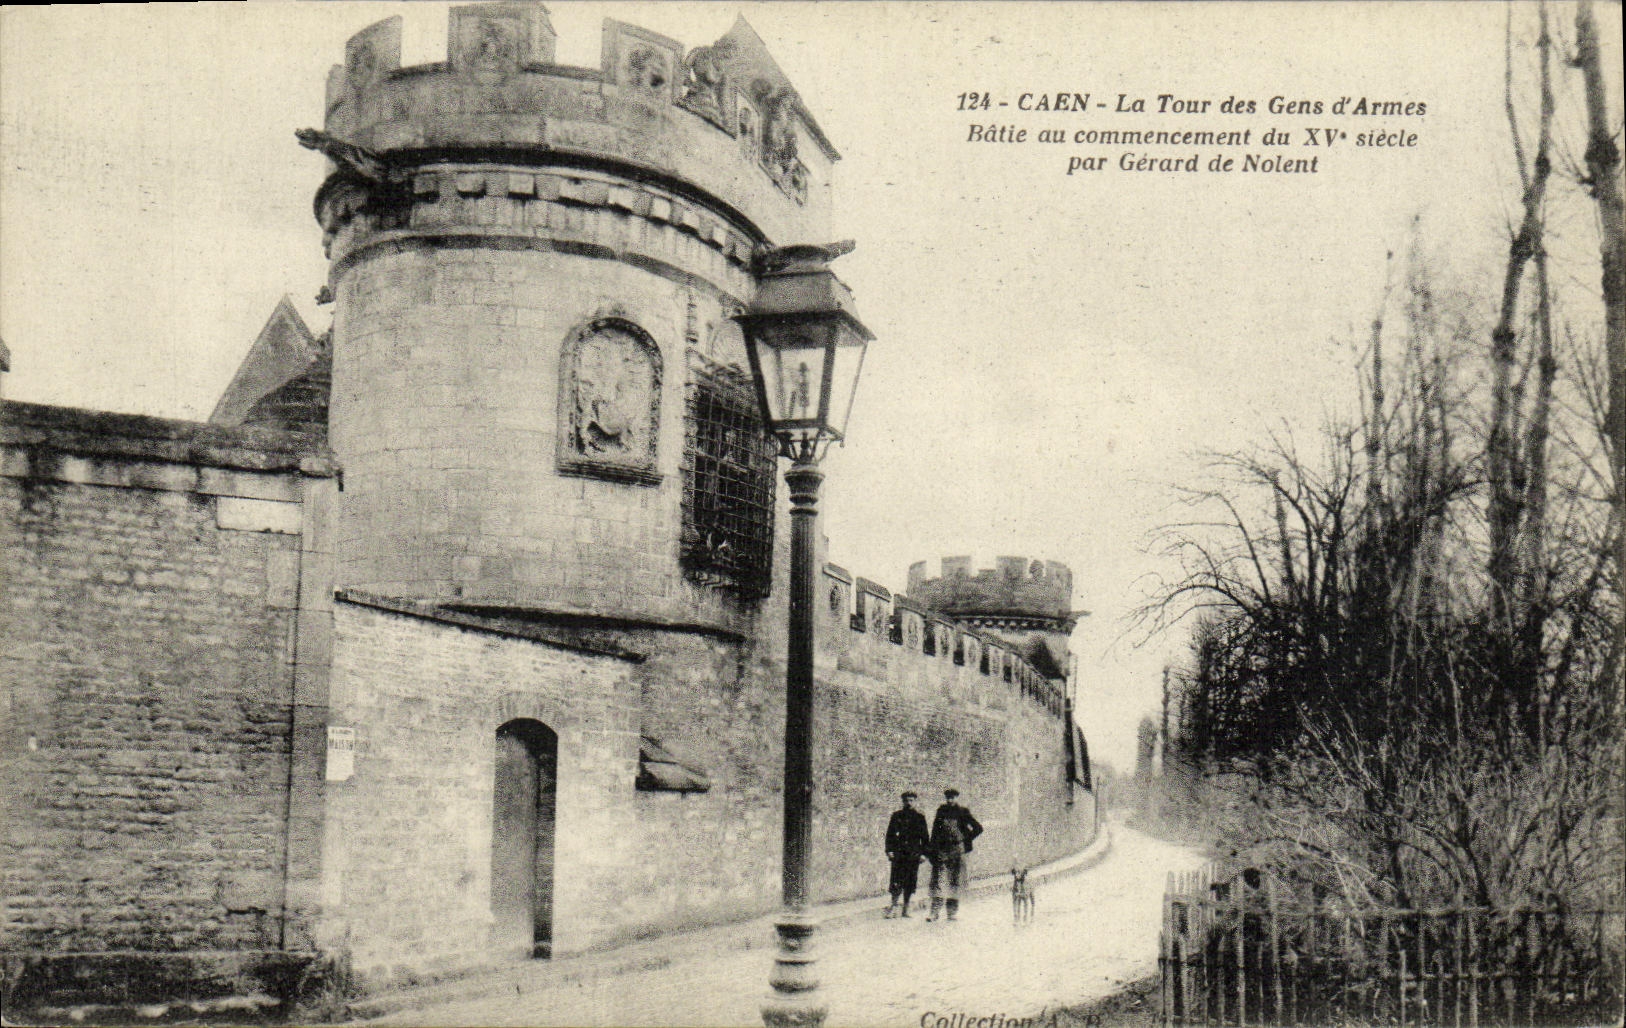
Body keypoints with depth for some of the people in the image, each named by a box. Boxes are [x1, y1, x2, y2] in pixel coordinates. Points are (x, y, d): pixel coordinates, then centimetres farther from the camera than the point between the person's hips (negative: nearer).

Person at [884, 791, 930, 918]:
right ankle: (894, 906, -2)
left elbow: (925, 837, 12)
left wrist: (923, 853, 4)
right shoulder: (896, 816, 10)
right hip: (898, 853, -1)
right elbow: (890, 834, 8)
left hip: (913, 854, 1)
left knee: (910, 881, 1)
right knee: (896, 881, -8)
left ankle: (906, 908, 10)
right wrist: (889, 850, -2)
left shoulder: (920, 817, 11)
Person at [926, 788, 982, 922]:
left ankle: (953, 911, 9)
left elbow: (978, 828, 7)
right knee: (938, 881, -6)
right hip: (941, 850, 1)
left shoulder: (963, 812, 3)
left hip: (957, 851, -1)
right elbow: (935, 830, 12)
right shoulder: (941, 812, 10)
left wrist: (966, 840, 1)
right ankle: (935, 911, -8)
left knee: (955, 882, 3)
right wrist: (932, 850, 6)